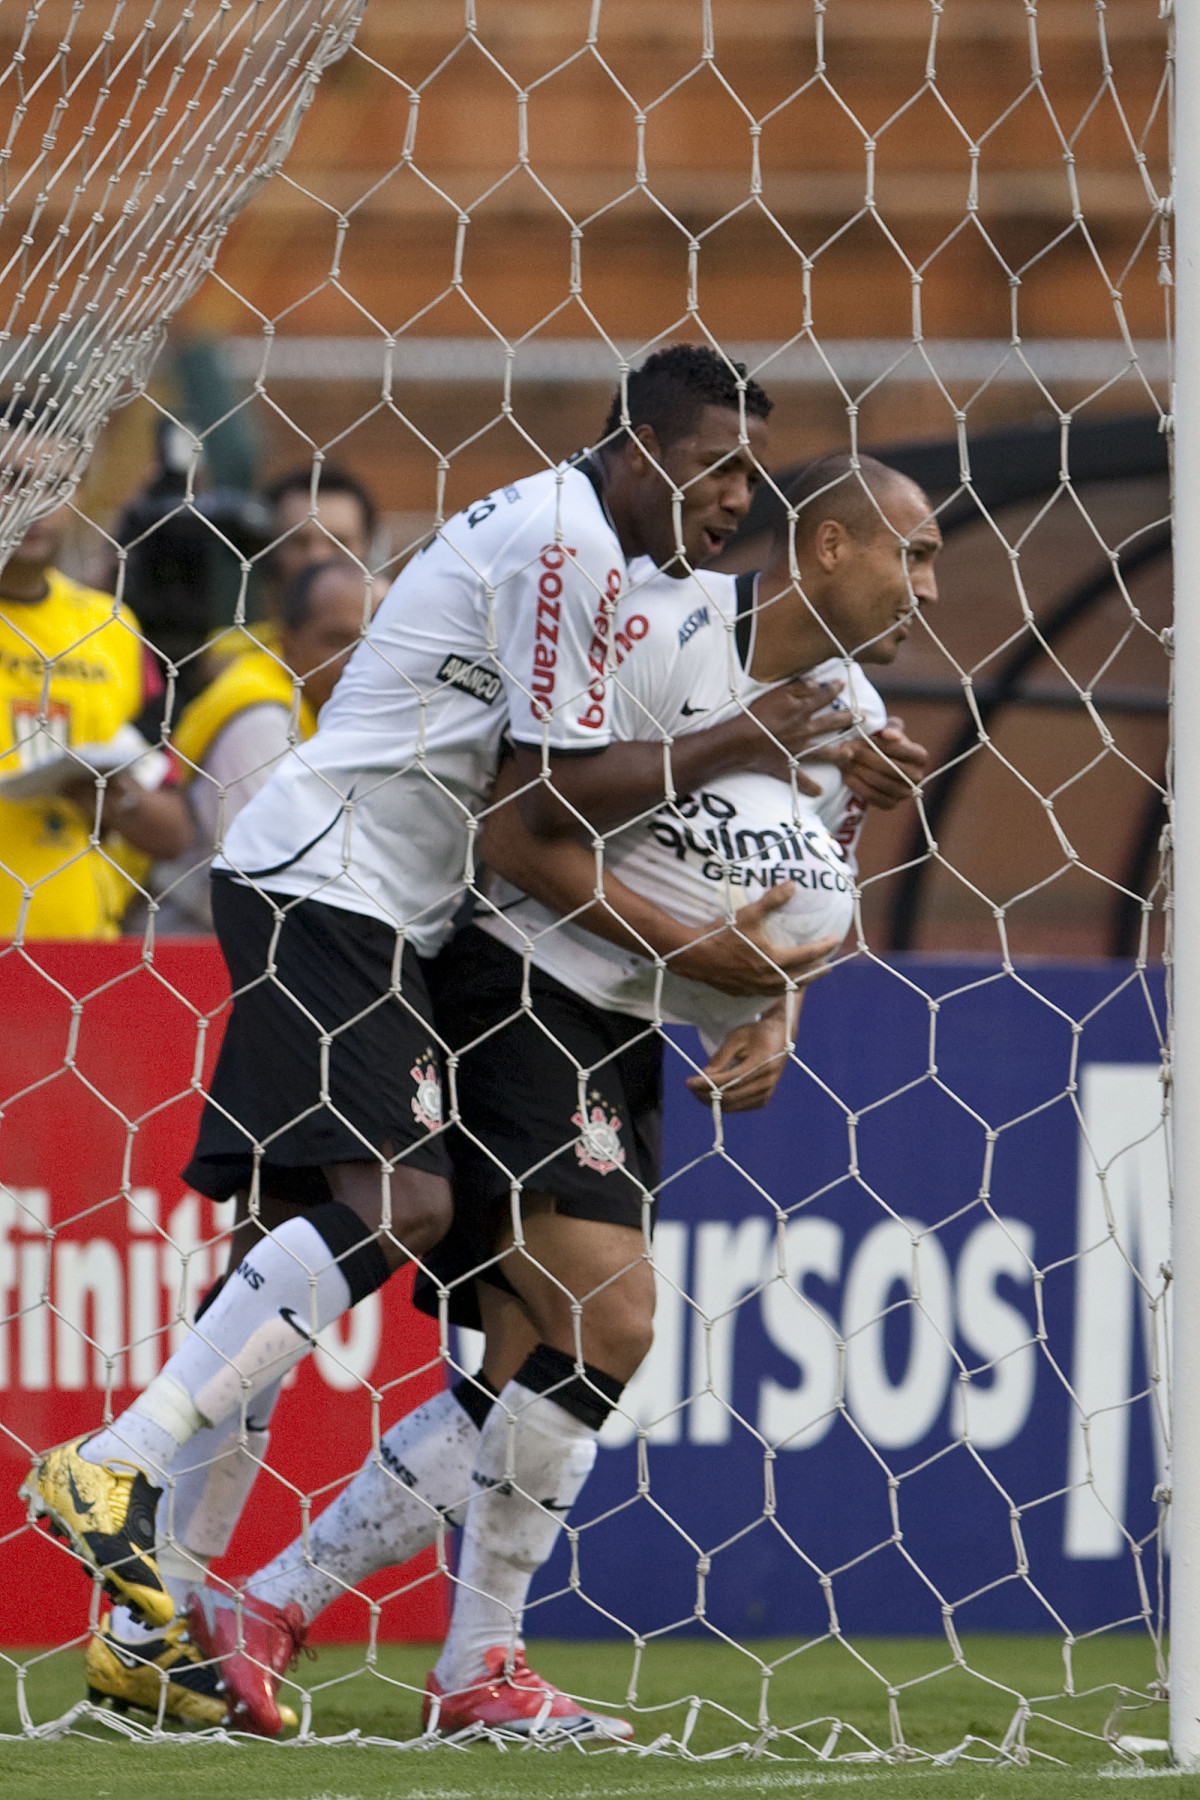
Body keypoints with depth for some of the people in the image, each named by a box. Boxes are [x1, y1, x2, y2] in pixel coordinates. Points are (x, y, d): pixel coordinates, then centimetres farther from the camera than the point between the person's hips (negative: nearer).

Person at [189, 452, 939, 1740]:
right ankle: (479, 1669, -8)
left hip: (626, 1050, 9)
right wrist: (692, 944, -20)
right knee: (607, 1320, -19)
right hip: (523, 1002, -9)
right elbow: (518, 833, -19)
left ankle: (268, 1607, 10)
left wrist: (770, 1021, -2)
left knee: (529, 1371, 3)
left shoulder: (850, 717, 10)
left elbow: (793, 920, 19)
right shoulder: (666, 639, -17)